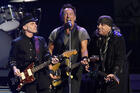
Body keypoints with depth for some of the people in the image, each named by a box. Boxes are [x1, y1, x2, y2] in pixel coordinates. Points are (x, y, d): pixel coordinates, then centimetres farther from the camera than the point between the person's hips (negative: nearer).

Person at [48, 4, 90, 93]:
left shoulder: (81, 32, 4)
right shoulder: (55, 33, 12)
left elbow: (84, 49, -8)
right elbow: (50, 50, 17)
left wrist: (84, 59, -28)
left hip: (75, 71, -3)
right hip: (58, 71, 3)